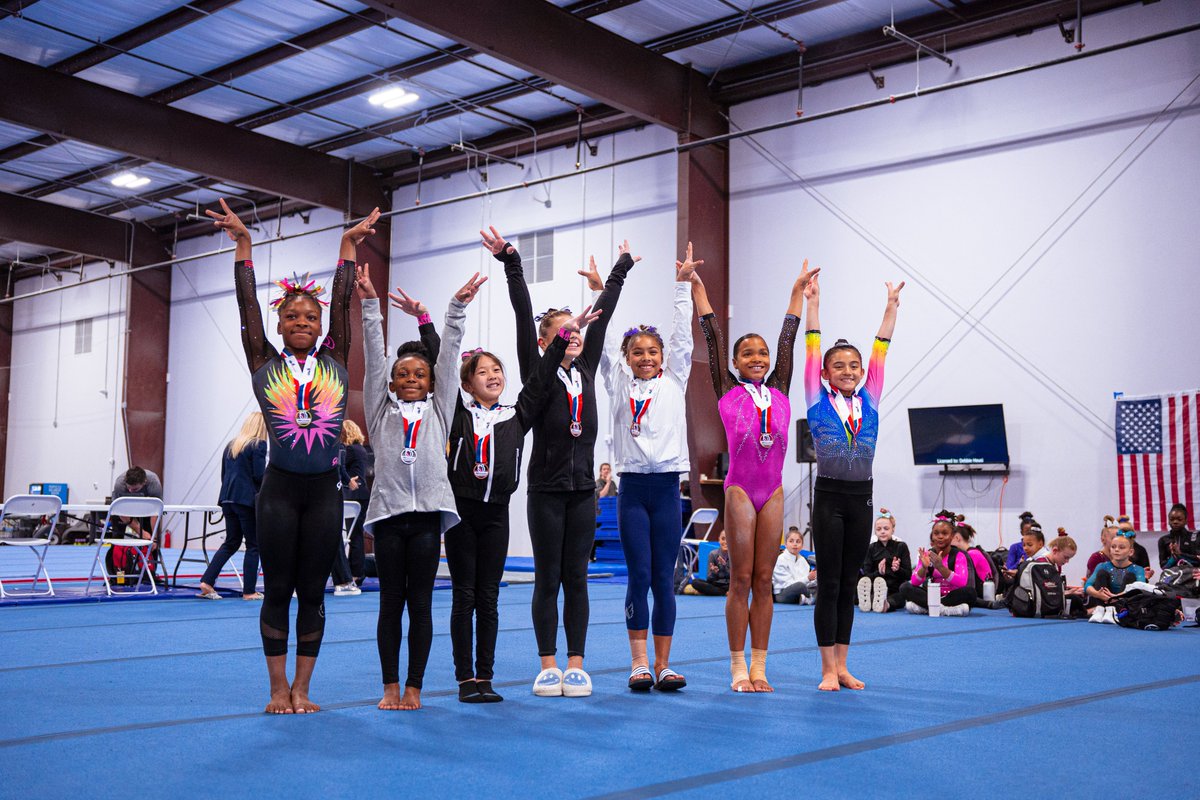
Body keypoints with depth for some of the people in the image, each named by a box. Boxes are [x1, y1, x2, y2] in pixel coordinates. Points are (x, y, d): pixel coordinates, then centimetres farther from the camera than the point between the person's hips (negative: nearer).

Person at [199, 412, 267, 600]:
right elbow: (259, 475, -14)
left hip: (227, 498, 7)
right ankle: (249, 591, 5)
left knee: (231, 543, 15)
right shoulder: (258, 445, -7)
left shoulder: (231, 445, 15)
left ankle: (207, 582, 5)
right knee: (253, 544, 3)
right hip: (248, 500, -7)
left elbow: (223, 474, 18)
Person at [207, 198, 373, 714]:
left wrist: (349, 245, 8)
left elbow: (341, 303, 6)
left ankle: (301, 688, 16)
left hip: (324, 491, 1)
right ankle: (279, 689, 15)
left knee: (312, 592, 6)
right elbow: (247, 302, 3)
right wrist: (242, 244, 3)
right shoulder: (265, 363, 5)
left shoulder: (334, 361, 7)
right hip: (278, 490, -1)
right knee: (277, 590, 4)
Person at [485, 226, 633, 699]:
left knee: (576, 578, 7)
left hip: (582, 488, 4)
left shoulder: (586, 369, 8)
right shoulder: (537, 373, -3)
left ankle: (576, 665, 13)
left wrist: (620, 270, 20)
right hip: (546, 489, -4)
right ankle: (548, 667, 10)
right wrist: (511, 264, -16)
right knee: (548, 579, 3)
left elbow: (604, 313, 14)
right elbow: (524, 314, -10)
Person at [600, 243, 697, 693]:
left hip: (667, 486, 1)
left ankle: (662, 664, 9)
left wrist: (683, 284, 1)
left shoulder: (674, 381, 10)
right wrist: (602, 291, 0)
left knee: (664, 580, 3)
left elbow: (682, 334, 5)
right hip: (632, 486, -1)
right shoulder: (619, 384, 9)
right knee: (639, 577, 0)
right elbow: (606, 339, 4)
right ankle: (639, 662, 9)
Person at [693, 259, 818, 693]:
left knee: (763, 580, 6)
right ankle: (738, 667, 5)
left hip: (773, 491, 3)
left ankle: (759, 666, 10)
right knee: (741, 579, 0)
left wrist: (798, 290, 21)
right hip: (740, 489, -3)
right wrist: (697, 289, 7)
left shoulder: (779, 391, 13)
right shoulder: (728, 391, 5)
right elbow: (713, 336, 5)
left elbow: (788, 338, 17)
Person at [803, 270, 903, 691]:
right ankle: (828, 670, 5)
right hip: (829, 497, -3)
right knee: (829, 584, -1)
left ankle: (842, 666, 15)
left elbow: (881, 349, 8)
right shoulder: (819, 401, 0)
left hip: (861, 498, 3)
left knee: (849, 585, 9)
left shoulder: (869, 400, 8)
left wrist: (891, 307, 9)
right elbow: (812, 349, -2)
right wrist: (813, 302, -4)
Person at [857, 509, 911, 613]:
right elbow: (866, 576, 5)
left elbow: (908, 574, 5)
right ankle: (866, 601, -68)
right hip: (875, 589, 1)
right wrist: (878, 572, -16)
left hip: (896, 591, 0)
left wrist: (898, 569, -18)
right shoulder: (872, 548, 13)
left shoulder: (901, 547, 10)